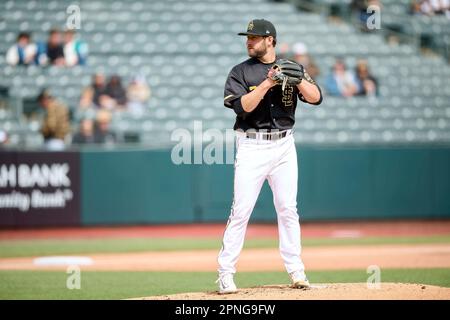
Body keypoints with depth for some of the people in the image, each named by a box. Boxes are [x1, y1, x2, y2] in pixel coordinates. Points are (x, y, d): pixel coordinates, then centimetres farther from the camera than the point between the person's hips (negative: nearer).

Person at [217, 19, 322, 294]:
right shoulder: (241, 72, 1)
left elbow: (316, 97, -2)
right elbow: (243, 106, -13)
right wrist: (268, 82, -20)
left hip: (284, 145, 2)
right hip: (252, 146, -2)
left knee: (288, 208, 3)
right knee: (241, 210, -6)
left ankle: (296, 271, 9)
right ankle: (226, 272, -2)